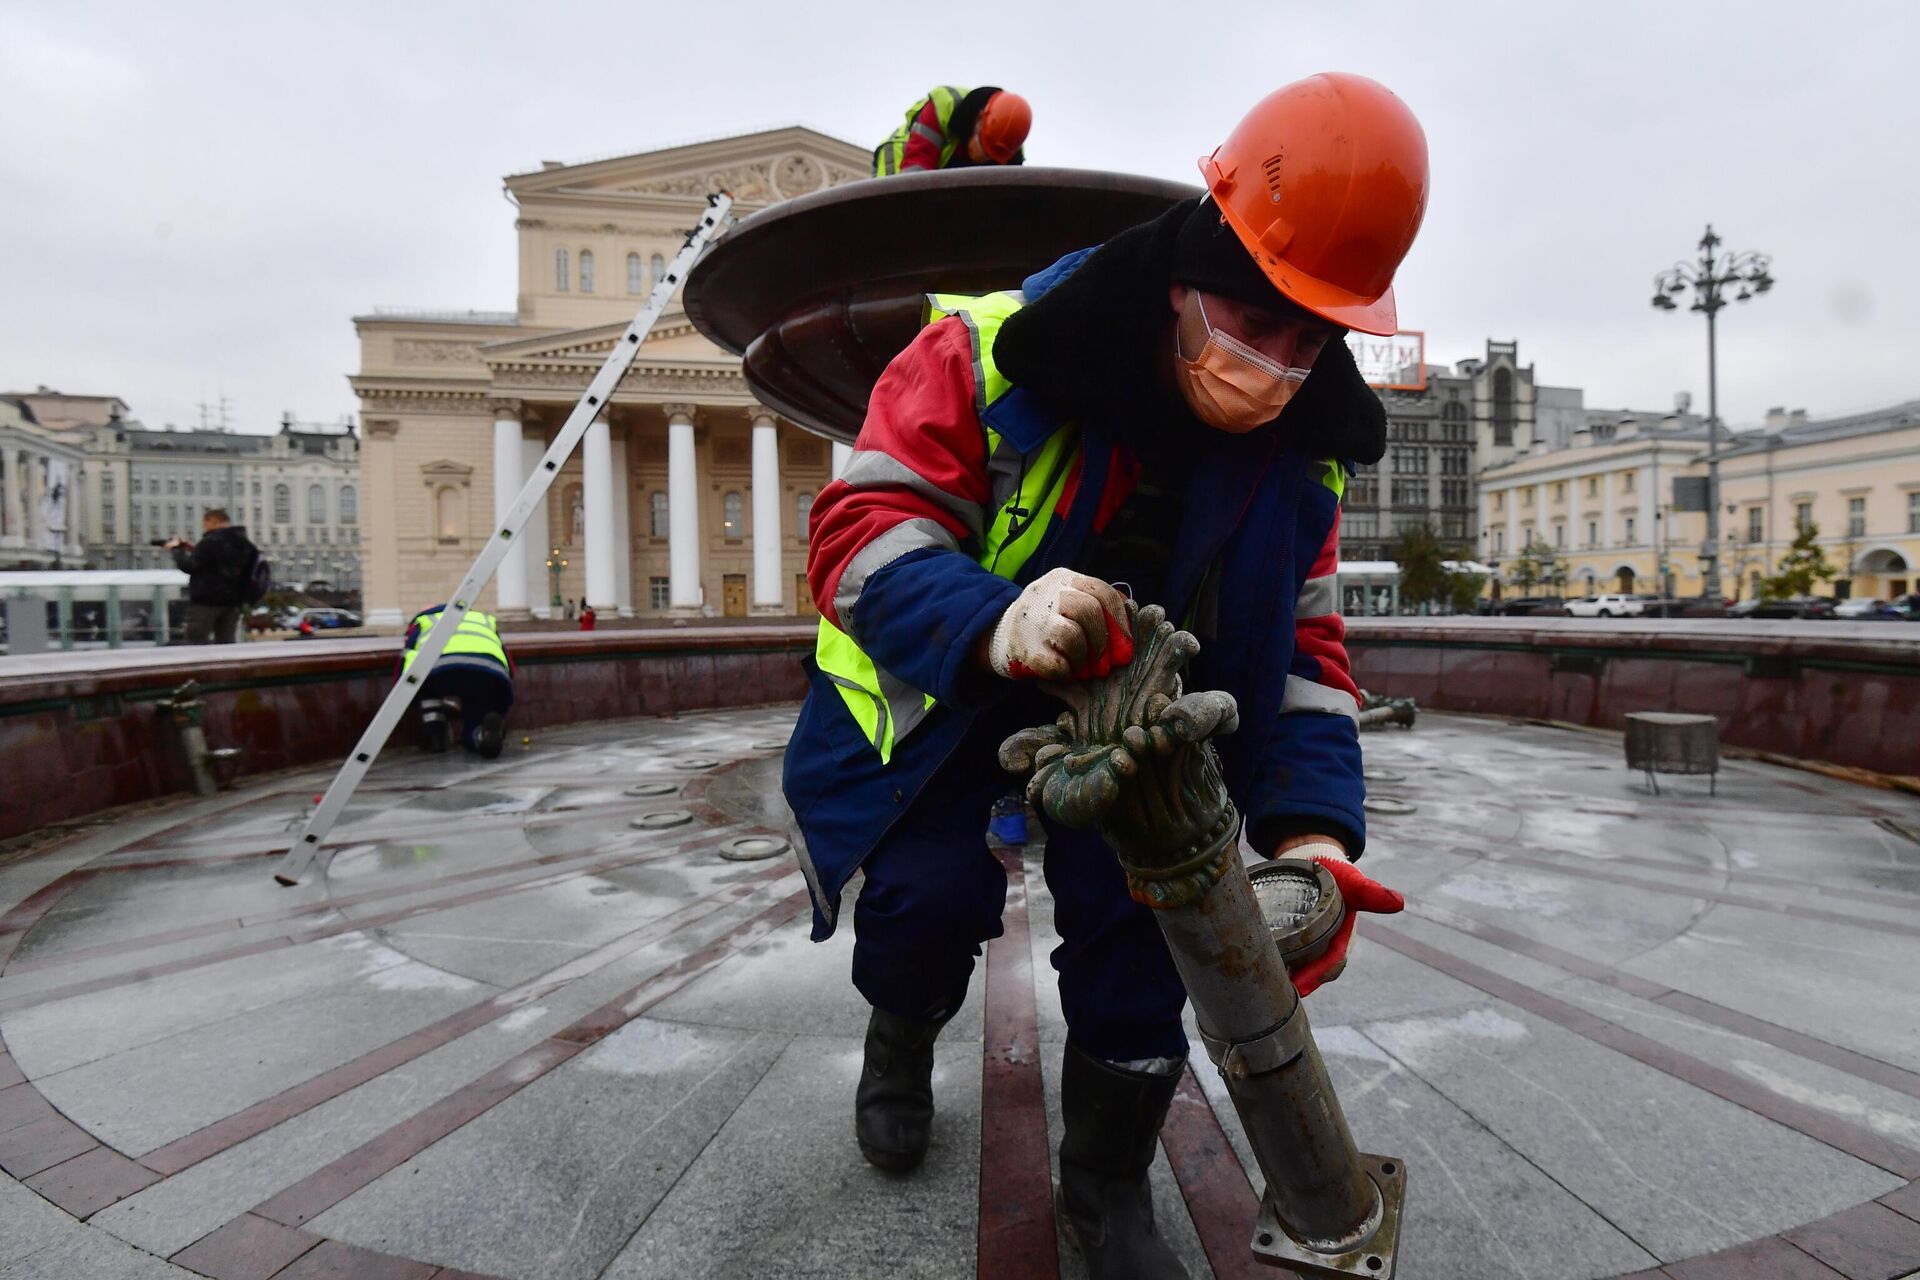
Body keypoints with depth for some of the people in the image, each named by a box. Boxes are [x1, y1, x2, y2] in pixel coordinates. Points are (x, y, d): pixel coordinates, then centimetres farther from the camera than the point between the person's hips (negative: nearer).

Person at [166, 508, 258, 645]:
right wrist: (195, 550, 11)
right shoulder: (244, 543, 11)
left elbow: (188, 566, -14)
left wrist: (176, 549, 2)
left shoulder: (210, 542, -16)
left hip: (206, 600, -7)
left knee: (196, 642, 0)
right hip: (232, 600, 7)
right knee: (226, 642, 9)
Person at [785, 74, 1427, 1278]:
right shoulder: (996, 352, -27)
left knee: (1140, 916, -9)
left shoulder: (1299, 451, -11)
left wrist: (1312, 828, -24)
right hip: (946, 686, -2)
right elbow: (863, 526, -30)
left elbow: (1302, 646, -8)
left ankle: (1108, 1182, 19)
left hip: (1132, 702, 3)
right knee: (936, 887, -17)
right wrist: (993, 623, -51)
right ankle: (902, 1035, 24)